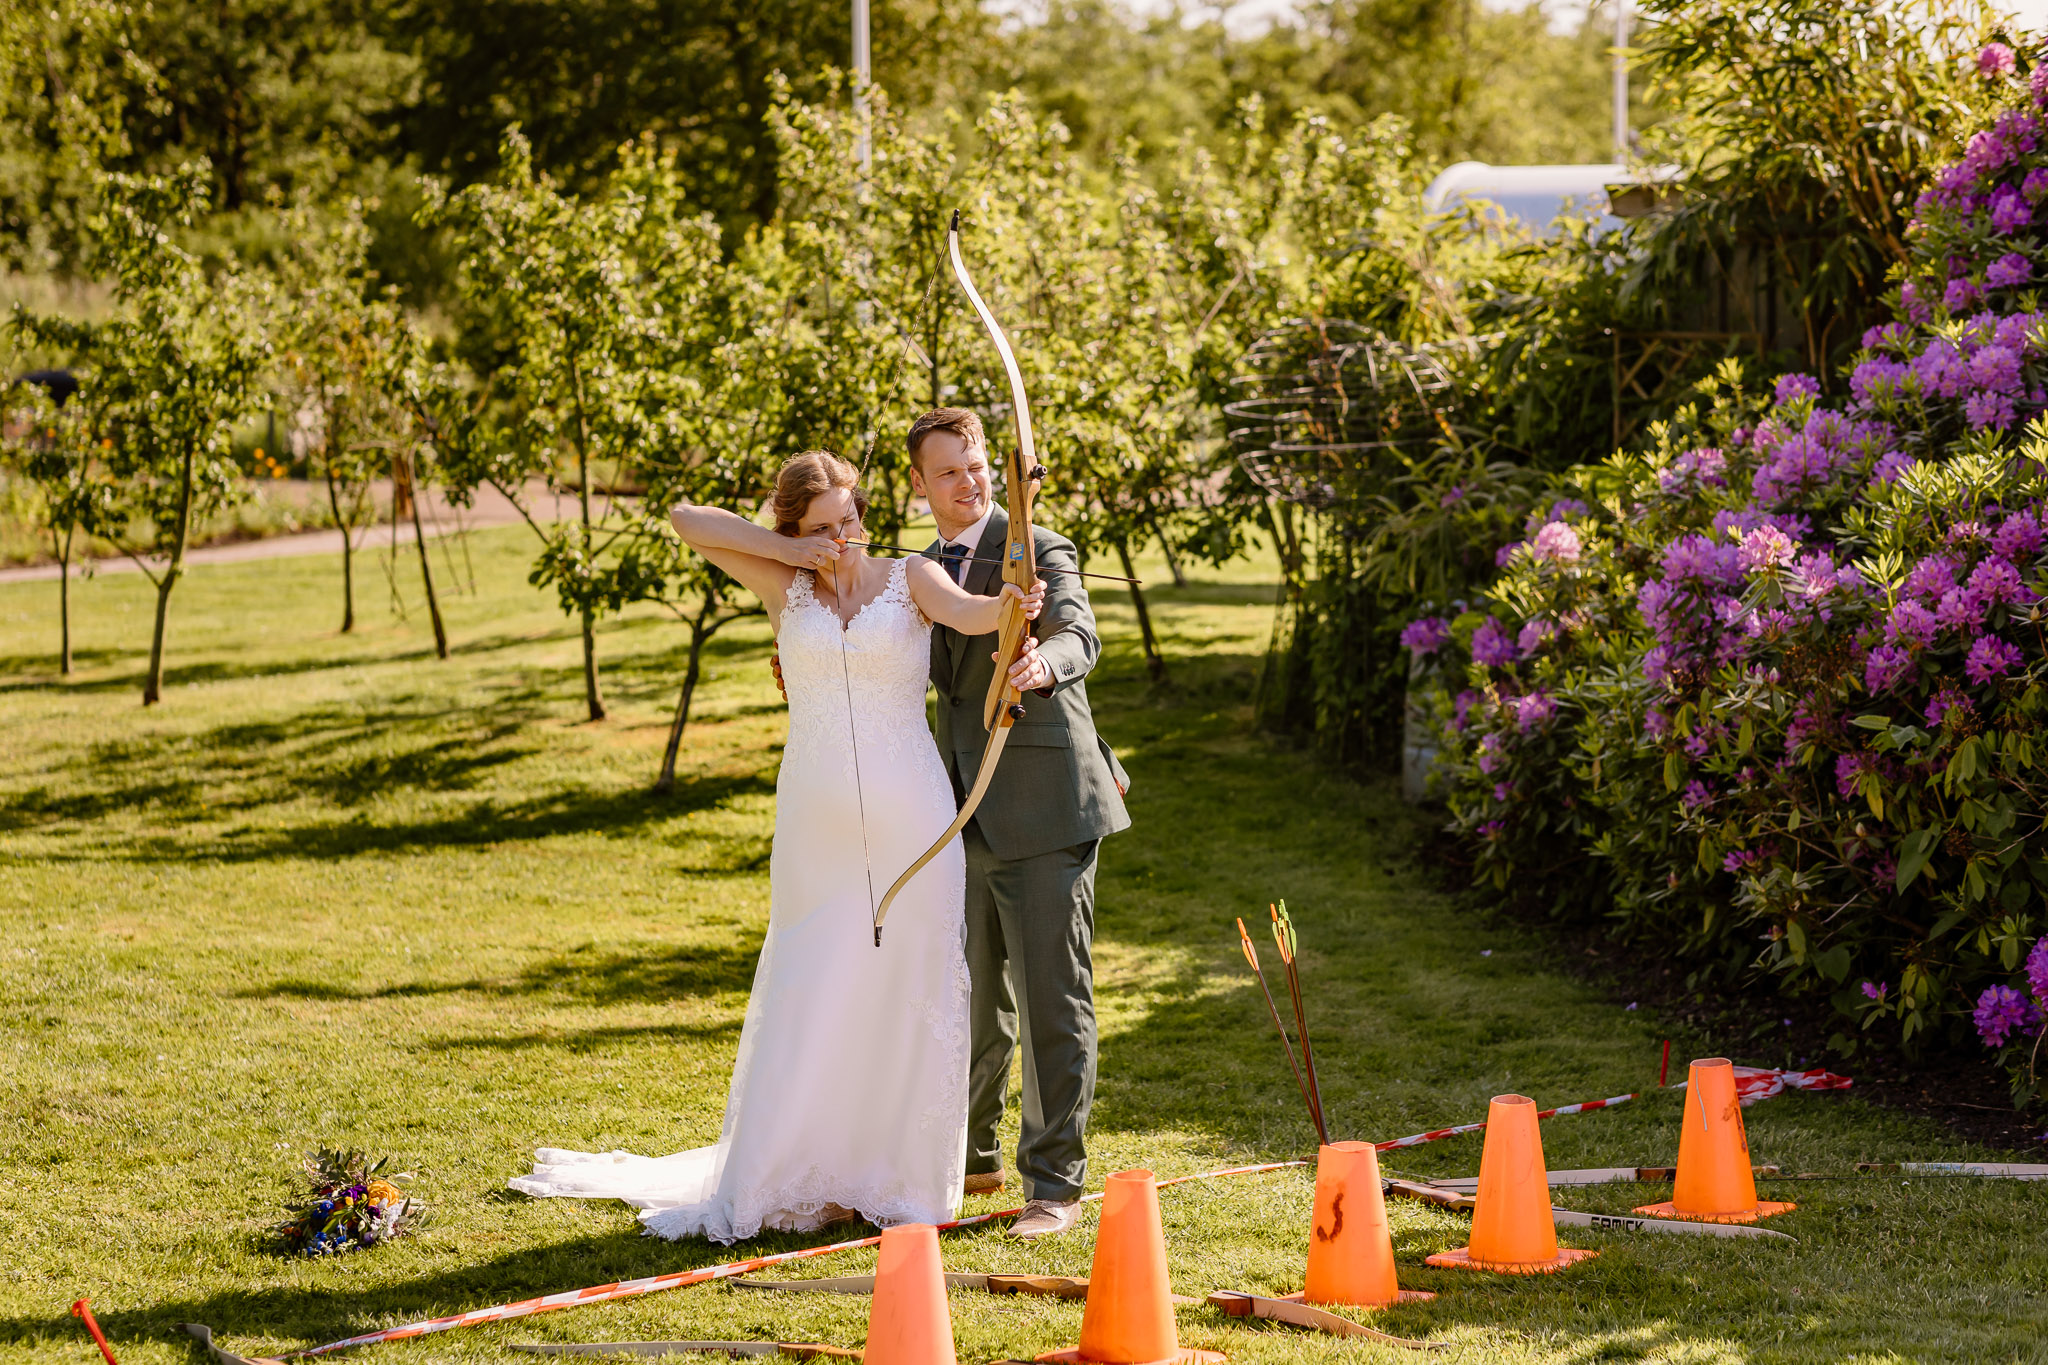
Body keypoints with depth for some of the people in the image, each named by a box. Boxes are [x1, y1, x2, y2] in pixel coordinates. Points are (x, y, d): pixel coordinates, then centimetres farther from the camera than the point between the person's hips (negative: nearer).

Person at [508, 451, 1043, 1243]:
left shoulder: (910, 578, 4)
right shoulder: (785, 585, 7)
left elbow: (966, 612, -18)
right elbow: (686, 521, 1)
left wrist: (1012, 606, -40)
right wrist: (795, 552, -4)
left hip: (906, 821, -1)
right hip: (817, 821, 1)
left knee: (910, 992, 1)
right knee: (809, 999, 3)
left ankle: (899, 1179, 10)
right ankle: (799, 1182, 11)